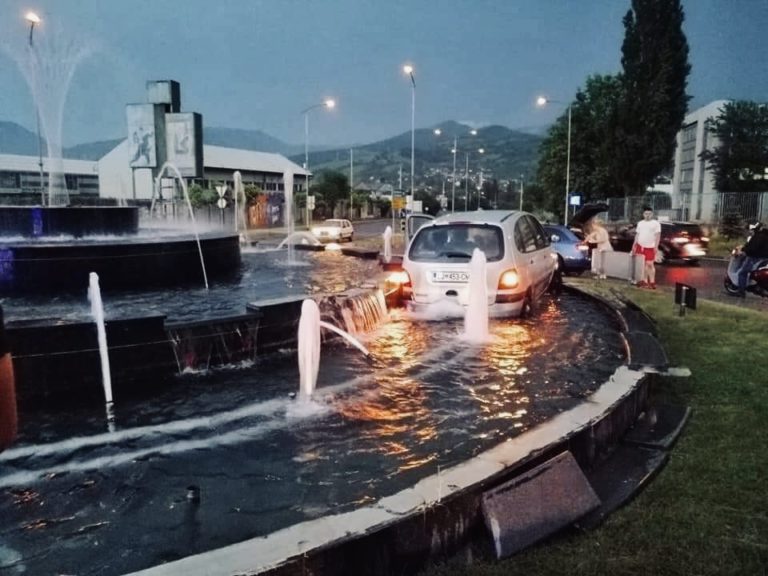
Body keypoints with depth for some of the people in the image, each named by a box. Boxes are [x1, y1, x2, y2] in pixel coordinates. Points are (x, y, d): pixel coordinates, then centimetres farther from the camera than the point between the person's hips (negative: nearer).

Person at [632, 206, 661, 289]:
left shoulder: (656, 223, -3)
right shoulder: (640, 223, 12)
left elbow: (658, 235, -7)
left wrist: (656, 246, -14)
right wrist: (634, 244, 10)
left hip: (650, 247, -5)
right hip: (640, 246, 5)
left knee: (650, 264, -7)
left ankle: (652, 282, -1)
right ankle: (645, 281, 16)